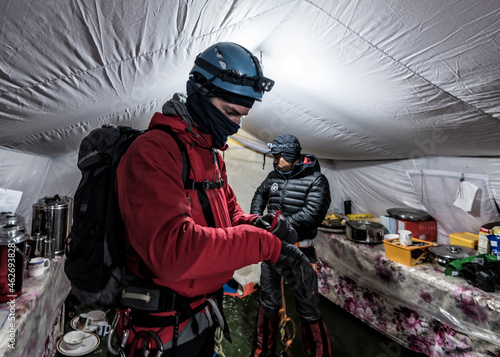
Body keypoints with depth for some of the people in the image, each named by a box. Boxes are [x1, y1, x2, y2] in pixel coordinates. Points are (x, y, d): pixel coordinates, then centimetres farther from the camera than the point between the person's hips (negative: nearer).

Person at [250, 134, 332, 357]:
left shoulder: (316, 180, -12)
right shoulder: (274, 176, 4)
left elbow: (312, 214, -24)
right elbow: (260, 195, 23)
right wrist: (255, 219, 8)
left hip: (299, 253, -5)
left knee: (308, 311, 8)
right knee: (268, 304, 20)